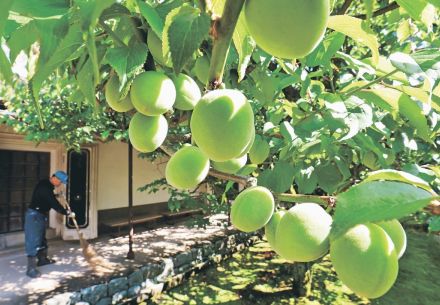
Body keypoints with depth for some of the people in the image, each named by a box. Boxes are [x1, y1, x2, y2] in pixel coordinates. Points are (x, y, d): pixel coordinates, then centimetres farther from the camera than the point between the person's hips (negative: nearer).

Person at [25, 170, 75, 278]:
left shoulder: (48, 185, 6)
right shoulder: (44, 187, -25)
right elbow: (54, 204, -24)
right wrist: (67, 213, -16)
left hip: (41, 215, 10)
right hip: (34, 215, -10)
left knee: (42, 238, 19)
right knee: (33, 241, -9)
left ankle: (42, 259, 33)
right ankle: (31, 269, -5)